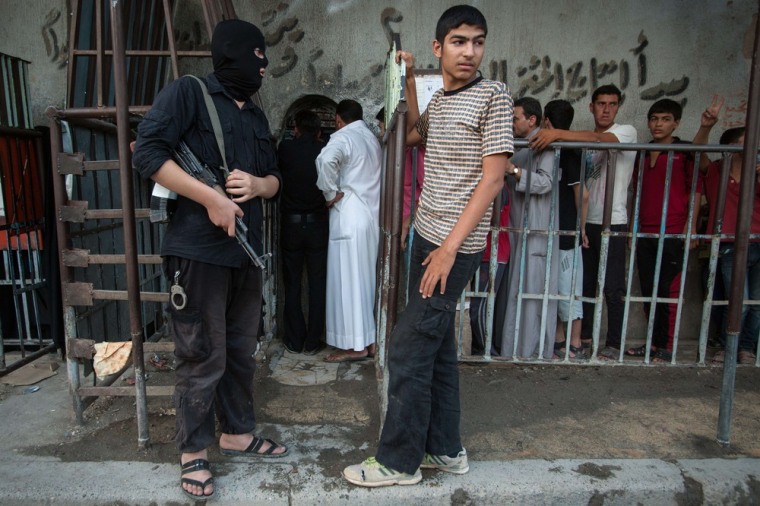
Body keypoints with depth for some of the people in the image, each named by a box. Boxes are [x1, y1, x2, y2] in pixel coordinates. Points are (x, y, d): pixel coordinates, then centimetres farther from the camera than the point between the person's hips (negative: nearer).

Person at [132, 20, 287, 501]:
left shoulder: (257, 116, 18)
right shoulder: (187, 92, -3)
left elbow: (275, 178, 21)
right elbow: (148, 152, -13)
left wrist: (256, 184, -3)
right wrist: (211, 197, -19)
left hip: (246, 251, 7)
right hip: (198, 250, -7)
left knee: (241, 351, 15)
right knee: (203, 357, 0)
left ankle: (237, 433, 33)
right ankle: (194, 450, 20)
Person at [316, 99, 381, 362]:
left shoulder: (343, 137, -8)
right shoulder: (372, 139, 17)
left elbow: (326, 160, -30)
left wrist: (331, 192, -17)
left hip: (350, 218, -8)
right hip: (371, 217, 8)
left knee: (348, 281, -2)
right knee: (365, 279, 13)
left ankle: (355, 344, 4)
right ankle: (369, 339, 20)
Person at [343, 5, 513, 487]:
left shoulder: (493, 95, -7)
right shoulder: (439, 100, 15)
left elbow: (493, 179, -14)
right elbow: (413, 134, 35)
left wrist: (450, 247, -18)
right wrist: (409, 79, 22)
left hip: (455, 247, -8)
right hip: (429, 238, 8)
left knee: (408, 351, -5)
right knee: (437, 348, 13)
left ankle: (399, 461, 12)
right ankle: (445, 449, 27)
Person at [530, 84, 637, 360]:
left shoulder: (626, 131, -4)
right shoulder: (585, 140, 13)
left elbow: (600, 138, -27)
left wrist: (558, 133, -38)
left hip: (613, 223, -5)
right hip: (586, 222, 5)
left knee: (613, 288, 0)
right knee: (584, 283, 12)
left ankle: (614, 344, 12)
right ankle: (584, 335, 26)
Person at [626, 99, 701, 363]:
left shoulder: (685, 151, 0)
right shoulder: (642, 154, 15)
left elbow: (697, 189, -2)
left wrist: (691, 226, -10)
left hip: (673, 233, -5)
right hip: (645, 233, 5)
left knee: (668, 292, -2)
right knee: (648, 291, 9)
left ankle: (667, 347, 7)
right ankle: (654, 342, 21)